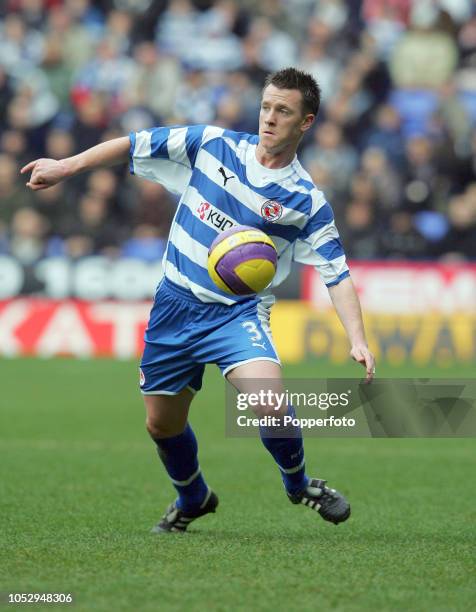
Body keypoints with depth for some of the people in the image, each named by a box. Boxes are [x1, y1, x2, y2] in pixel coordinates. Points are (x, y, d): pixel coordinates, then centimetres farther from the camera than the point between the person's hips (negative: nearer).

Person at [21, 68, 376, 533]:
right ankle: (192, 501, 43)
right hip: (176, 303, 3)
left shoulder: (307, 201, -7)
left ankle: (298, 484, 3)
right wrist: (66, 167, 3)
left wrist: (357, 339, -19)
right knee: (162, 425, 12)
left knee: (270, 404, -28)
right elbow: (135, 145, 5)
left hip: (239, 312, -3)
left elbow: (337, 273, -7)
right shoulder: (211, 145, -3)